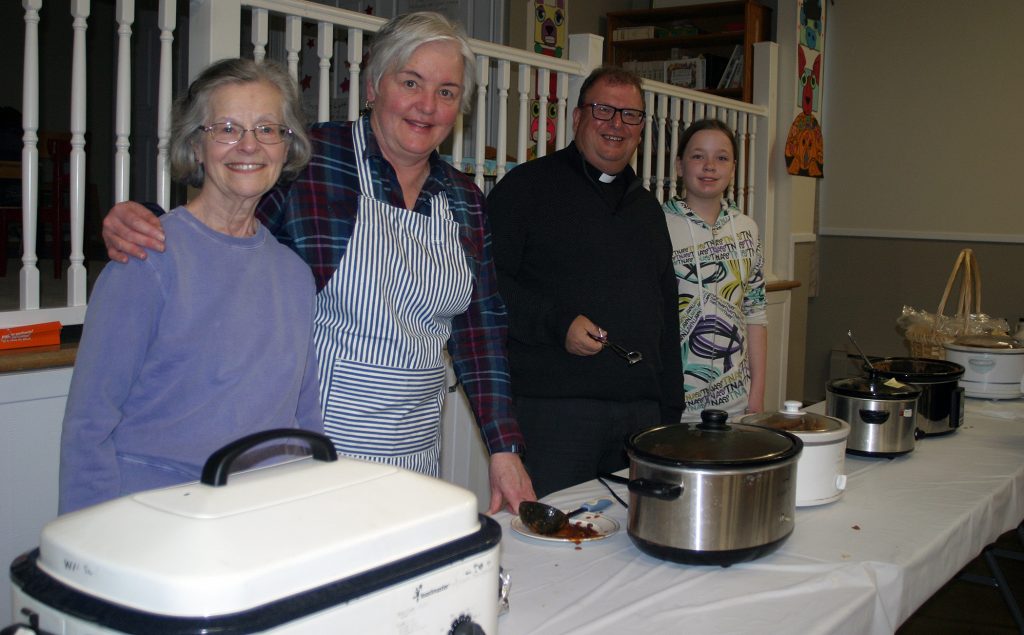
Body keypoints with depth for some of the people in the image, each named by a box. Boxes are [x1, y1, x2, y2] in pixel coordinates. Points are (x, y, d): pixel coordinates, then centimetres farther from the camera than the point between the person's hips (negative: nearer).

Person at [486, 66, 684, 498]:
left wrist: (671, 410, 17)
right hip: (552, 409, -6)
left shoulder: (647, 207, 20)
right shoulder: (528, 186, 0)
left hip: (642, 412, 6)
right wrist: (557, 324, -18)